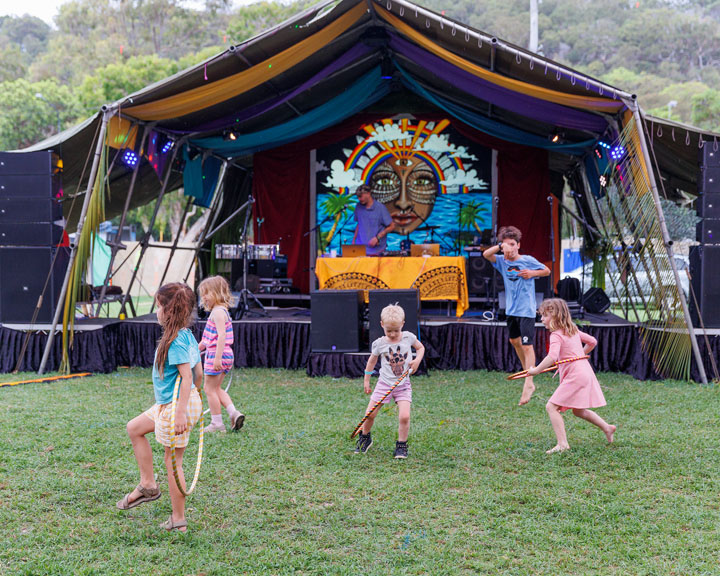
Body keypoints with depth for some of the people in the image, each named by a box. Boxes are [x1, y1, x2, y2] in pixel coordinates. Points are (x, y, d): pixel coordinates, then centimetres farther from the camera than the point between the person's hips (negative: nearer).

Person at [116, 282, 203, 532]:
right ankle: (148, 485, 26)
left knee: (172, 461, 1)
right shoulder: (187, 336, 8)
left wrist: (181, 412, -28)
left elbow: (187, 376, -27)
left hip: (175, 406, -10)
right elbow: (197, 373, 15)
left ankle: (178, 520, 11)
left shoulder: (175, 340, -21)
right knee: (134, 428, 22)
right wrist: (193, 405, 26)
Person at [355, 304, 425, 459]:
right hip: (384, 383, 0)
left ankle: (401, 445, 4)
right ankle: (365, 438, 28)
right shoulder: (379, 343, -6)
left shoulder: (408, 337, -5)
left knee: (404, 416, -16)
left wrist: (417, 360, -7)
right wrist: (366, 380, 13)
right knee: (370, 414, 0)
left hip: (403, 385, 0)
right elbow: (372, 360, 10)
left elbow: (420, 347, 13)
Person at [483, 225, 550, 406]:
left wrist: (533, 273, -13)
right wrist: (500, 246, -30)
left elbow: (547, 271, 5)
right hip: (511, 309, 6)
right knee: (514, 340, 20)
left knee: (527, 345, -10)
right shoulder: (502, 261, 2)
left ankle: (528, 384, -11)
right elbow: (486, 254, -14)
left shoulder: (528, 260, -7)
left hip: (526, 309, -6)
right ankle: (527, 371, 41)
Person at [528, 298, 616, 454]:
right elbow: (592, 341, 23)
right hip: (585, 372, 10)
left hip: (574, 376, -10)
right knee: (578, 410, 26)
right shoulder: (573, 330, 13)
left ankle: (562, 443, -17)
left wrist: (536, 370, -23)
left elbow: (552, 357, -30)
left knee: (551, 406, -11)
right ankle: (607, 428, 34)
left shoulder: (556, 335, -14)